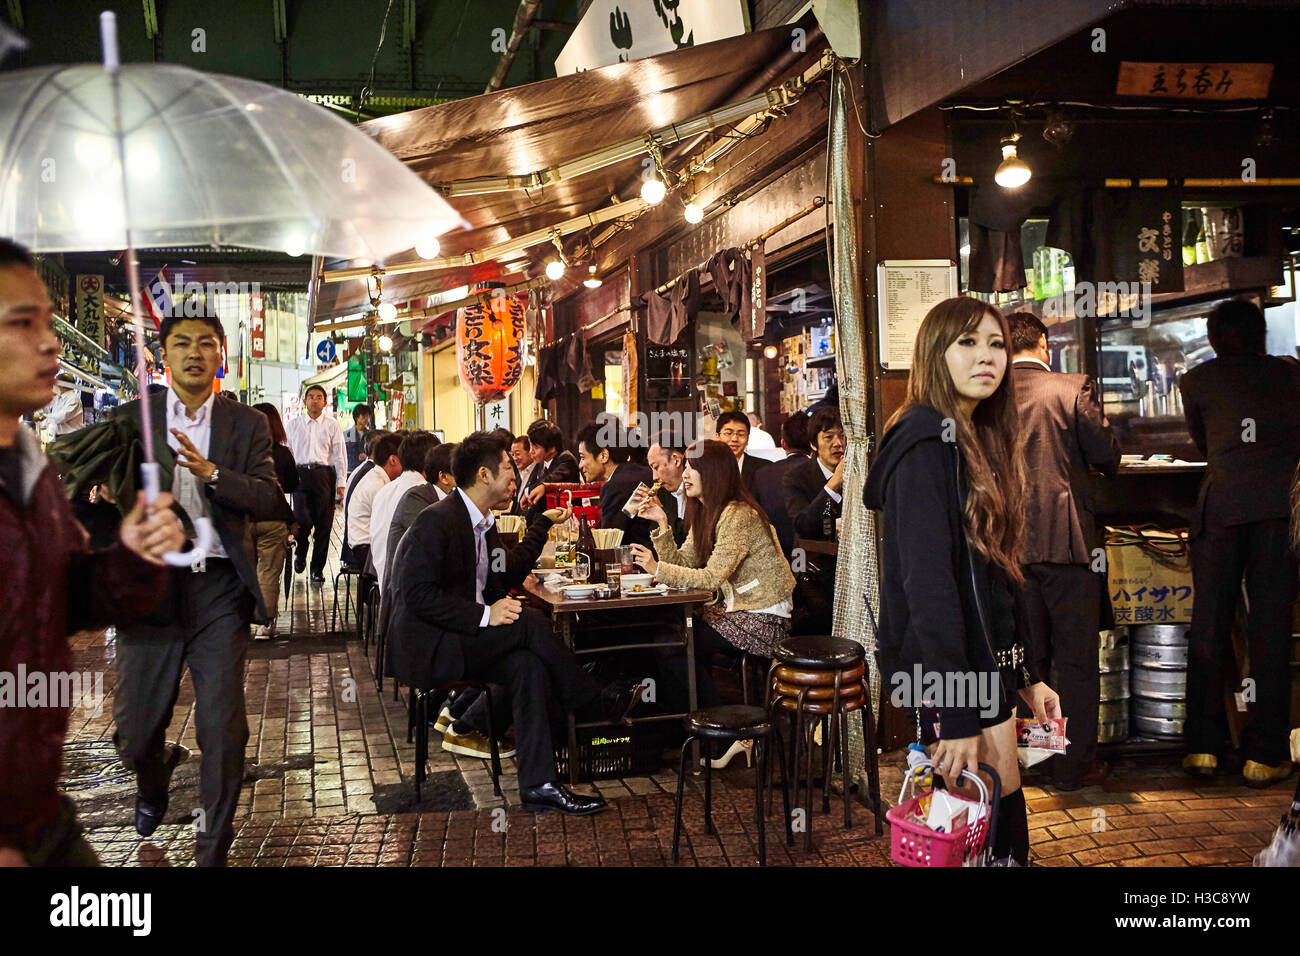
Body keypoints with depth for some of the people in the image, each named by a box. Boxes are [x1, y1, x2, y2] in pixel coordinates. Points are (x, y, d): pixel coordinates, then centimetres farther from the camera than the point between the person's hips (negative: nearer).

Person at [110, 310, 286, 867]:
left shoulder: (247, 424, 5)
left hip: (220, 590, -1)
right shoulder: (131, 418, 7)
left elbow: (272, 502, -6)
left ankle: (213, 852, 16)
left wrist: (211, 472, -22)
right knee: (134, 730, 8)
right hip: (149, 585, 1)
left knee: (224, 731, -1)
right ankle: (153, 785, 44)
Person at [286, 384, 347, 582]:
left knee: (324, 524, 0)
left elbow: (340, 456, 6)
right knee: (302, 520, -11)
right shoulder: (293, 425, 12)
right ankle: (300, 553, 19)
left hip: (324, 474, 0)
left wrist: (341, 484, -1)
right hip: (301, 474, 0)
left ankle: (317, 568, 10)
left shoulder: (332, 426, 9)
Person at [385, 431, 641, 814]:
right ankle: (599, 703, -7)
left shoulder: (482, 523, 14)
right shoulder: (436, 520, -15)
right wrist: (483, 615, -27)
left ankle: (538, 783, -23)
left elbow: (509, 574, 25)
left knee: (529, 665, -21)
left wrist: (543, 524, 23)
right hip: (426, 648, -8)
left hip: (460, 641, 8)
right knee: (529, 621, -23)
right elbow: (418, 594, -22)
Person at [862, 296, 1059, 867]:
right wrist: (957, 715, -23)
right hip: (943, 669, -9)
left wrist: (1023, 676, 14)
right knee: (1002, 806, -5)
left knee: (997, 808, 11)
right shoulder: (925, 444, -14)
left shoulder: (980, 442, 15)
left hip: (985, 662, 9)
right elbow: (927, 584, -21)